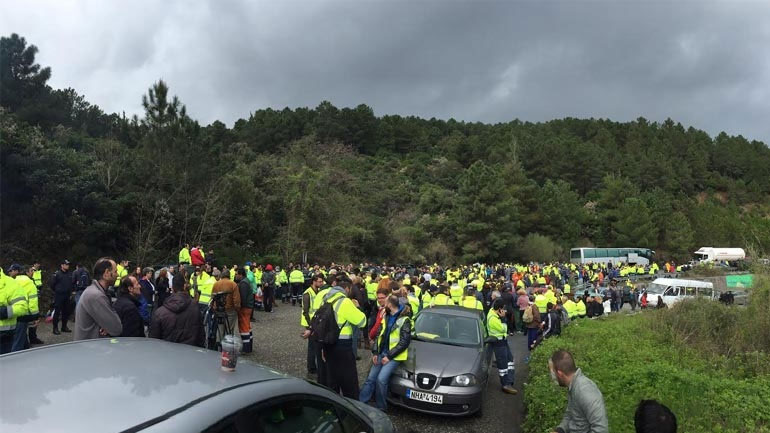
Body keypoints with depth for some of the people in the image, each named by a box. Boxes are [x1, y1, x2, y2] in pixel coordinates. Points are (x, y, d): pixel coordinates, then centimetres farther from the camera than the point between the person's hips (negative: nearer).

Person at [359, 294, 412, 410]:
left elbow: (404, 342, -13)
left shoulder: (404, 320, -11)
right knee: (370, 379, 3)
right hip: (381, 353, 7)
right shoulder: (386, 317, 12)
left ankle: (381, 407, 0)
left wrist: (389, 356, -14)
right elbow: (379, 335, 15)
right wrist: (375, 352, 3)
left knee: (381, 379, -17)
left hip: (394, 356, -7)